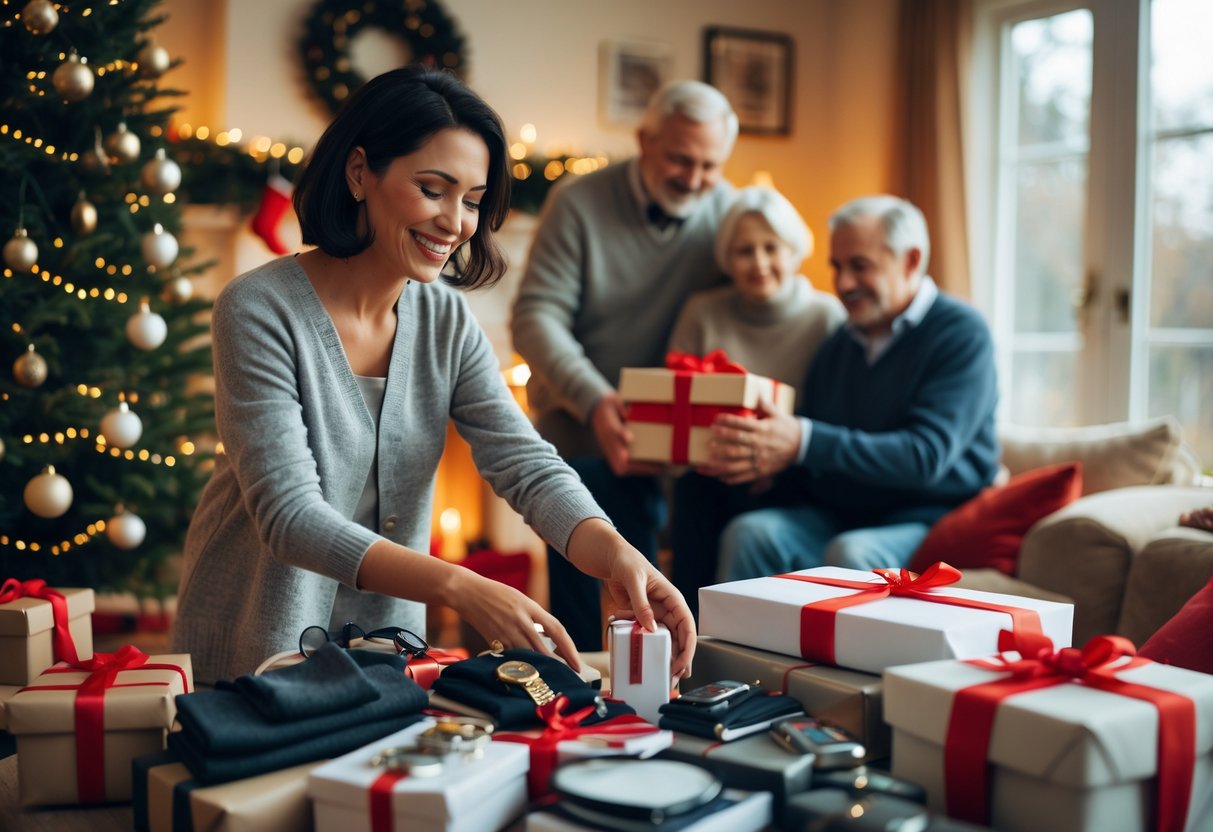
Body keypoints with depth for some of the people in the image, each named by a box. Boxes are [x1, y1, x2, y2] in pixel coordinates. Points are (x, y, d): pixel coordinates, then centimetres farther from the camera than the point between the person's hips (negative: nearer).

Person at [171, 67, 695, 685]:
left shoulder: (447, 321, -1)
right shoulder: (258, 311, -17)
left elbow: (526, 464, -10)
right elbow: (290, 515, -24)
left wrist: (615, 554, -30)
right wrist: (456, 586, -37)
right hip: (251, 652, -3)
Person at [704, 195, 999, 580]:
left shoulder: (961, 334, -5)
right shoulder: (836, 346, 15)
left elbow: (925, 457, -20)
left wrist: (803, 441, -29)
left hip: (924, 521, -5)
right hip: (832, 517, 5)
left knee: (852, 554, -35)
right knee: (750, 533, -23)